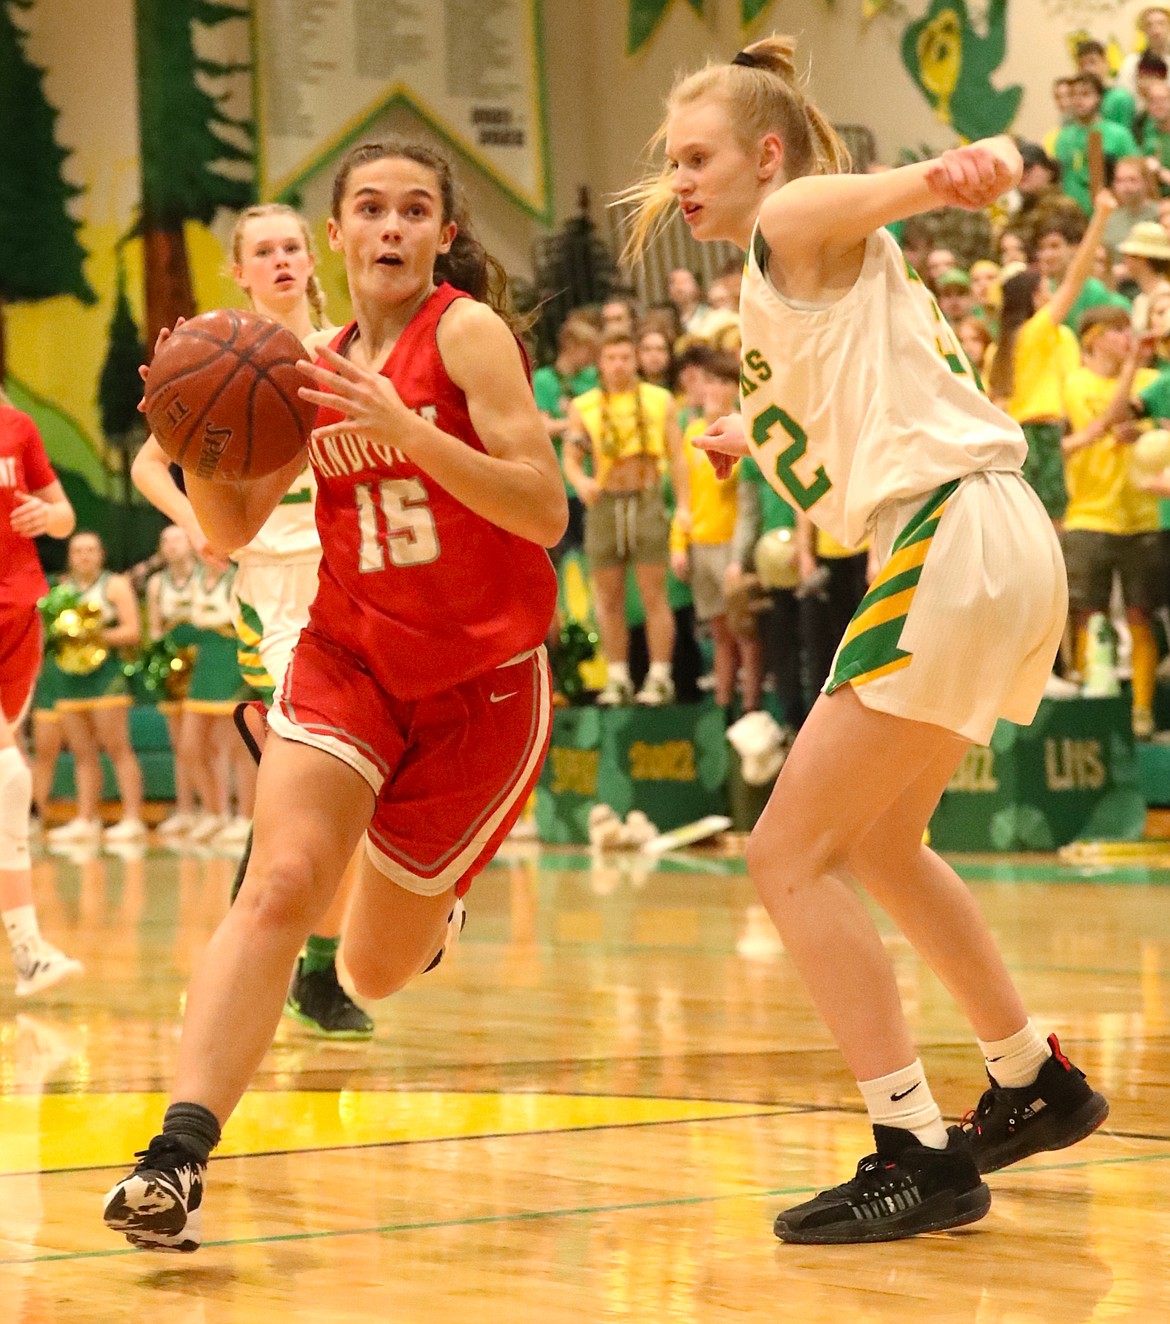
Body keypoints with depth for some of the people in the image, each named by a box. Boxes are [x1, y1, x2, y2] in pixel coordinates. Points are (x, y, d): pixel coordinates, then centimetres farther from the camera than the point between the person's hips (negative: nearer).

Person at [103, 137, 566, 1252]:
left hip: (483, 680, -3)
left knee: (376, 971, 8)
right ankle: (179, 1155, -27)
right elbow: (231, 530, 8)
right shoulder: (318, 367, 5)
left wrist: (403, 427, -31)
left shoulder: (467, 332, -11)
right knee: (279, 882, -23)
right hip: (347, 658, 3)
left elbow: (545, 512, -20)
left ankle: (429, 905, 46)